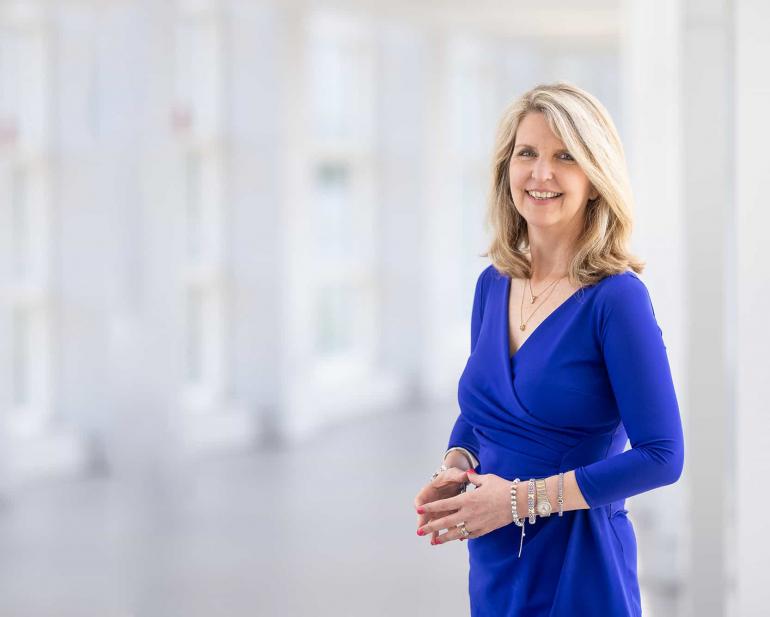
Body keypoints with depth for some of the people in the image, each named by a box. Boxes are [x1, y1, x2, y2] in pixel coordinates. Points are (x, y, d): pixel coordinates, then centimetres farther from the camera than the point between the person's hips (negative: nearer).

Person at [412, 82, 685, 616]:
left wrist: (522, 498, -18)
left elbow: (662, 456, -17)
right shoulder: (493, 286, 4)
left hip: (580, 571, -6)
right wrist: (455, 467, -5)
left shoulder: (616, 297, -14)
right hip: (494, 567, 6)